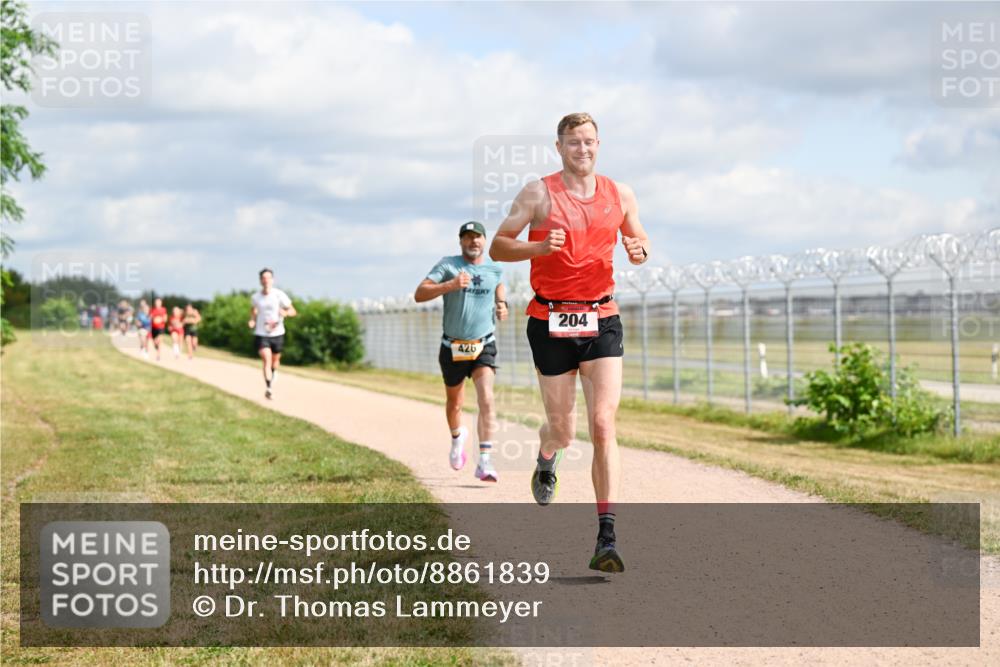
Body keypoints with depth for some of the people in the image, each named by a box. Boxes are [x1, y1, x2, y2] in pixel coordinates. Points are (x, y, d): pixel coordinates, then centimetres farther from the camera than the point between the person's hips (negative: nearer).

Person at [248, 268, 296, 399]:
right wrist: (252, 320, -1)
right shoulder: (255, 297, -3)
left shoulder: (279, 295, -9)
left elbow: (293, 311, -5)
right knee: (266, 360, -17)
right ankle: (269, 388, -25)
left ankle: (272, 378, 48)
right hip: (261, 334, -1)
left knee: (275, 360, 18)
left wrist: (285, 313, -28)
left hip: (277, 333, 1)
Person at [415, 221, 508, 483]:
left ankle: (485, 460, -25)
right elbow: (419, 294, -19)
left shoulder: (493, 269, 3)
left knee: (486, 398, -20)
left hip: (484, 346, 0)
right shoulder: (448, 265, -7)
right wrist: (450, 285, -33)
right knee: (454, 402, 17)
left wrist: (501, 304, 9)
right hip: (453, 348, 0)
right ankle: (457, 436, 50)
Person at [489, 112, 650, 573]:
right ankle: (546, 460, 46)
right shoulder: (538, 193, -3)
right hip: (551, 322, -1)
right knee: (562, 429, 5)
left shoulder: (620, 195, 7)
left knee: (603, 426, -11)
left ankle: (606, 540, -12)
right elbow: (498, 247, -2)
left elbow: (637, 238, 22)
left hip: (601, 320, 2)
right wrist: (540, 247, -21)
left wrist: (639, 251, -2)